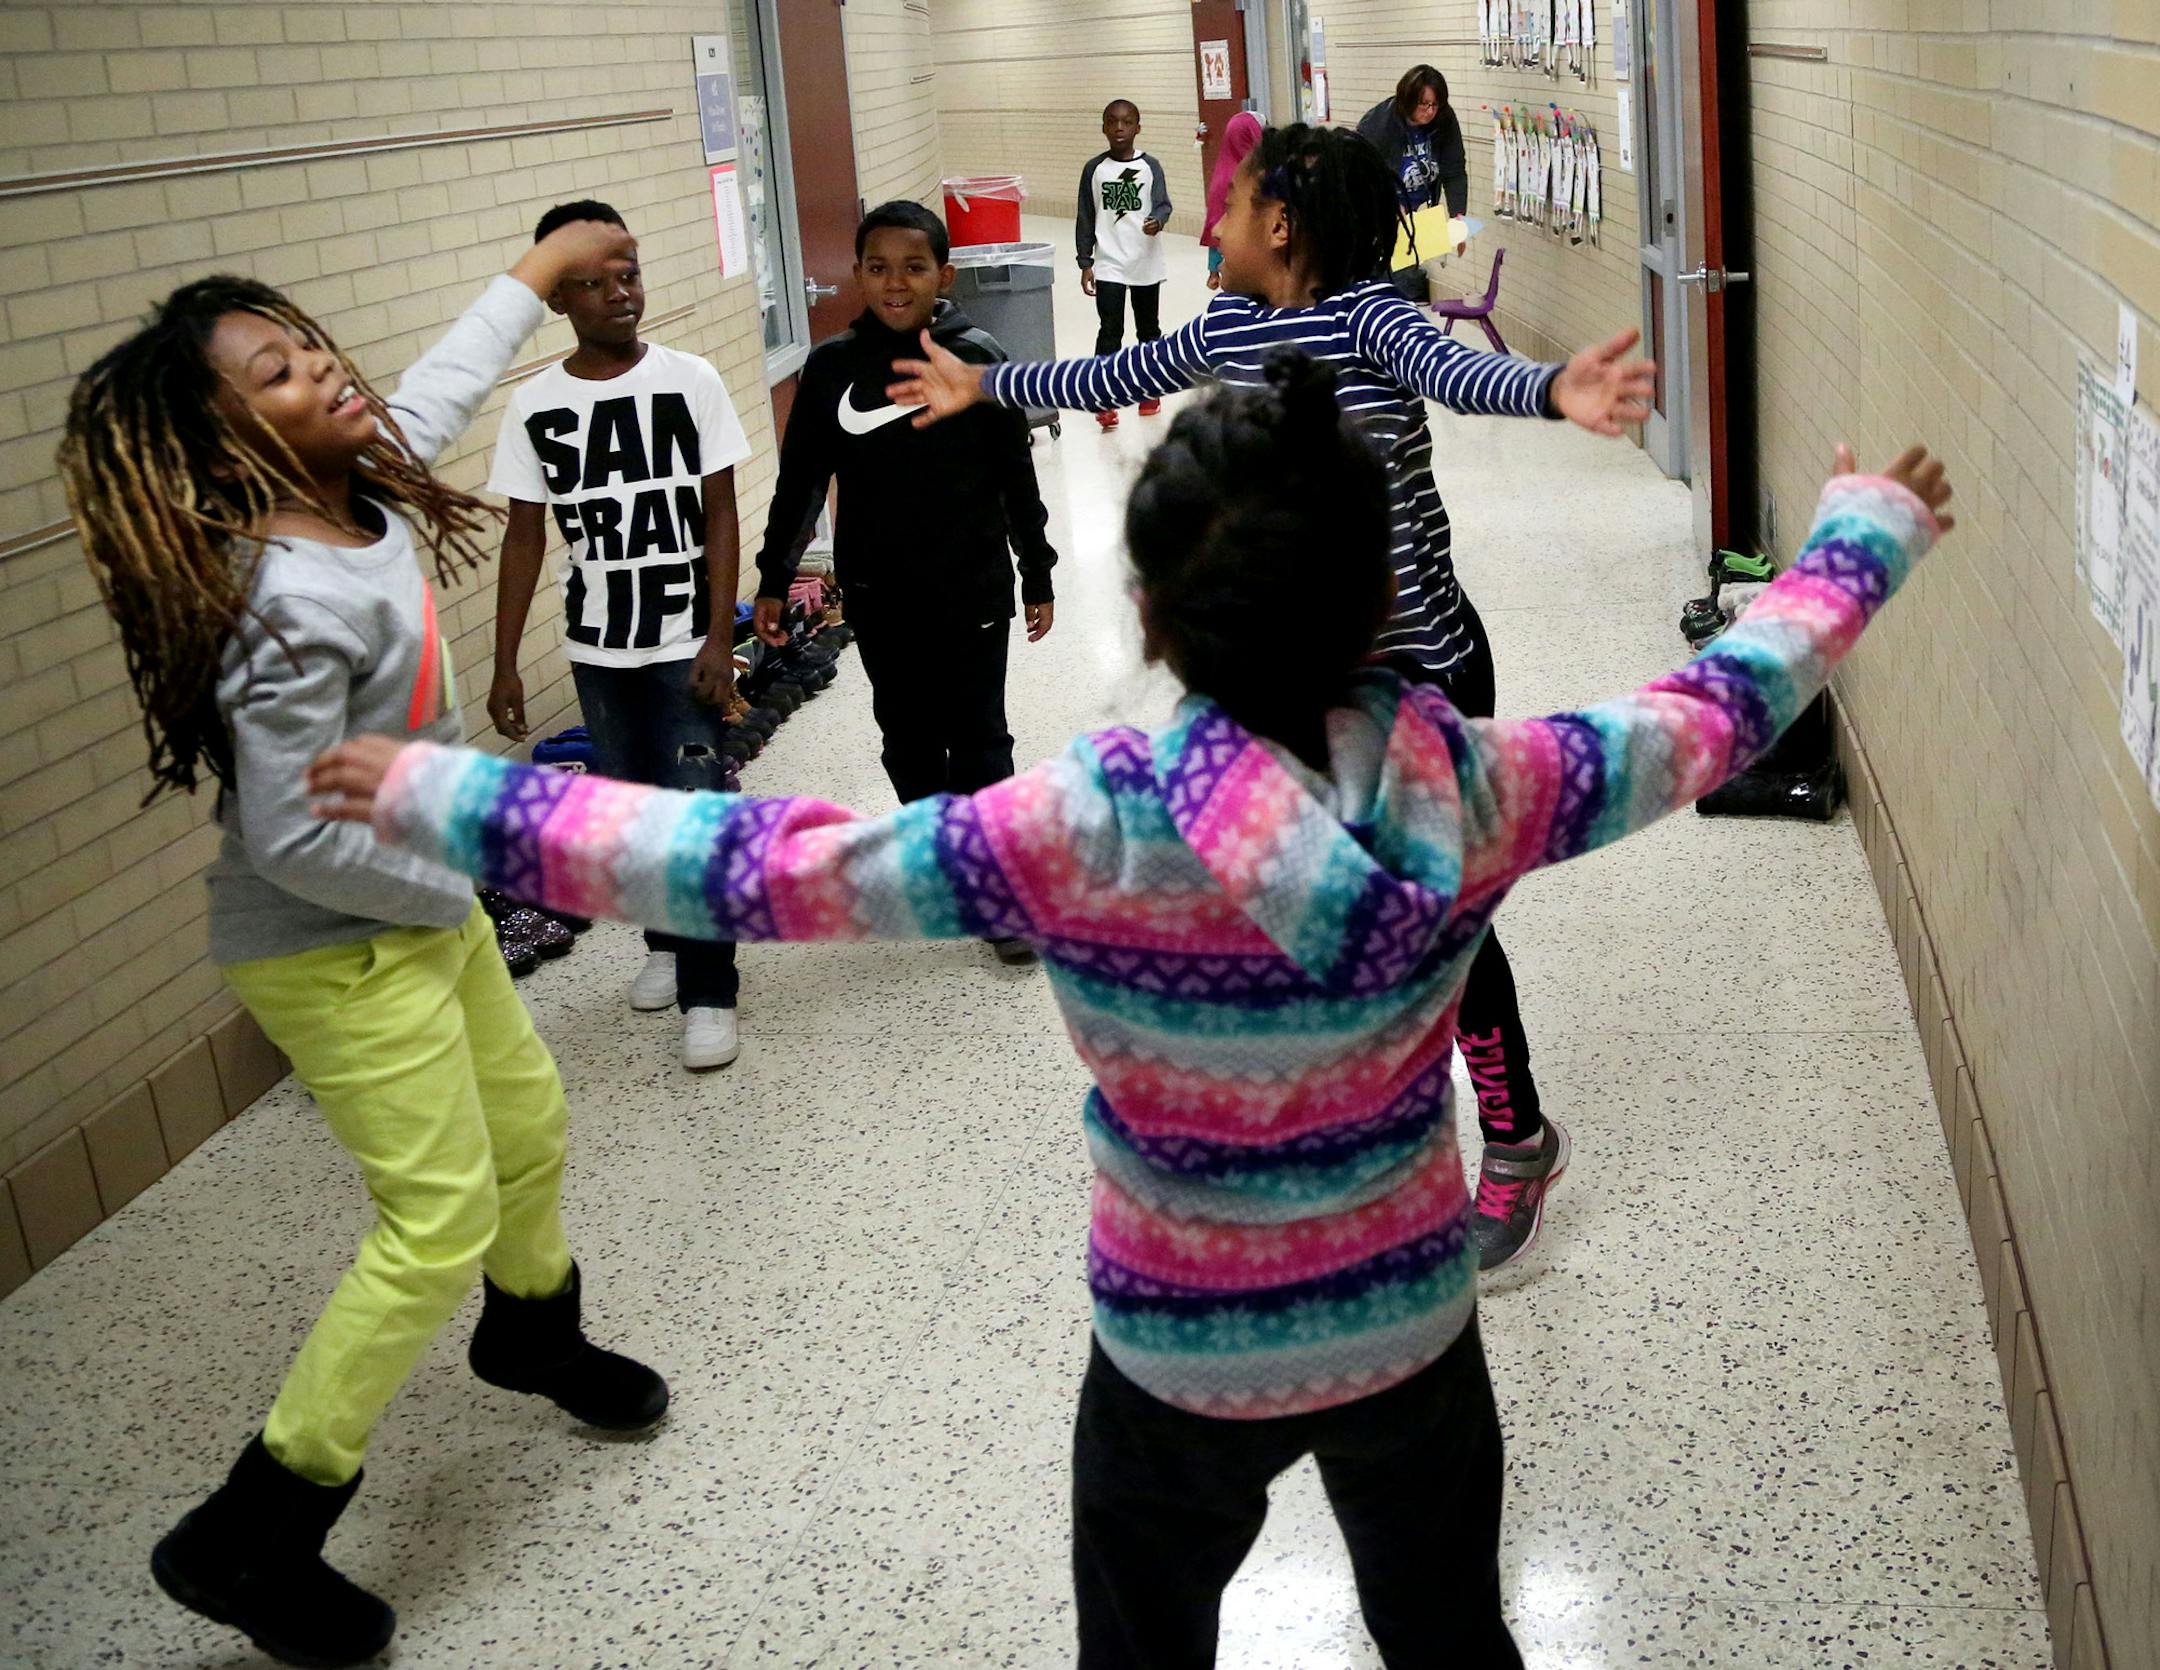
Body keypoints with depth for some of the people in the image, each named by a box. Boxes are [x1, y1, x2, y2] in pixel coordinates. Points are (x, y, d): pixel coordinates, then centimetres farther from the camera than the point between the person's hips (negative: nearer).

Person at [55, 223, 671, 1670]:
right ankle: (250, 1541, 7)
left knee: (529, 1125, 23)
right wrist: (464, 890, -15)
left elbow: (437, 394, 19)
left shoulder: (357, 495, -3)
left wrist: (533, 275, 29)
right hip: (335, 951, -9)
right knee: (441, 1218, -5)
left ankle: (533, 1331, 53)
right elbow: (291, 839, -29)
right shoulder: (290, 605, -31)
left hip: (421, 905, 9)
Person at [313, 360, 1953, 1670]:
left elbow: (757, 864, -24)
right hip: (1410, 1332, 2)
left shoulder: (1084, 833, -29)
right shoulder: (1470, 789, -20)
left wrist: (451, 799, -13)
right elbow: (1718, 711, -4)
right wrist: (1862, 537, 14)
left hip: (1181, 1362, -2)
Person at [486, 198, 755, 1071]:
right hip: (596, 647, 3)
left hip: (685, 641, -3)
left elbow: (720, 514, -6)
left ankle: (708, 992, 4)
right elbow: (525, 536, 2)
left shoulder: (690, 380, -9)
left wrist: (720, 638, -11)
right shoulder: (533, 406, -4)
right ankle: (666, 941, 37)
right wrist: (504, 665, 1)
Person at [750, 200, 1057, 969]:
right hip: (878, 599, 2)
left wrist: (1038, 576, 4)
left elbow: (1017, 479, -1)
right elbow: (800, 480, 5)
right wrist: (773, 579, 7)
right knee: (908, 740, 13)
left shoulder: (978, 358, -9)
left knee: (978, 741, 4)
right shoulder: (832, 366, -3)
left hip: (971, 594, -2)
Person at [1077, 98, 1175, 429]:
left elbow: (1162, 204, -12)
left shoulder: (1150, 166, -3)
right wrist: (1085, 263, -1)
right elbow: (1085, 218, 2)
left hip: (1146, 264, 1)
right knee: (1110, 330, -8)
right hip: (1108, 265, -1)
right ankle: (1105, 401, -6)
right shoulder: (1094, 168, -1)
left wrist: (1157, 220, -35)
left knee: (1148, 328, 14)